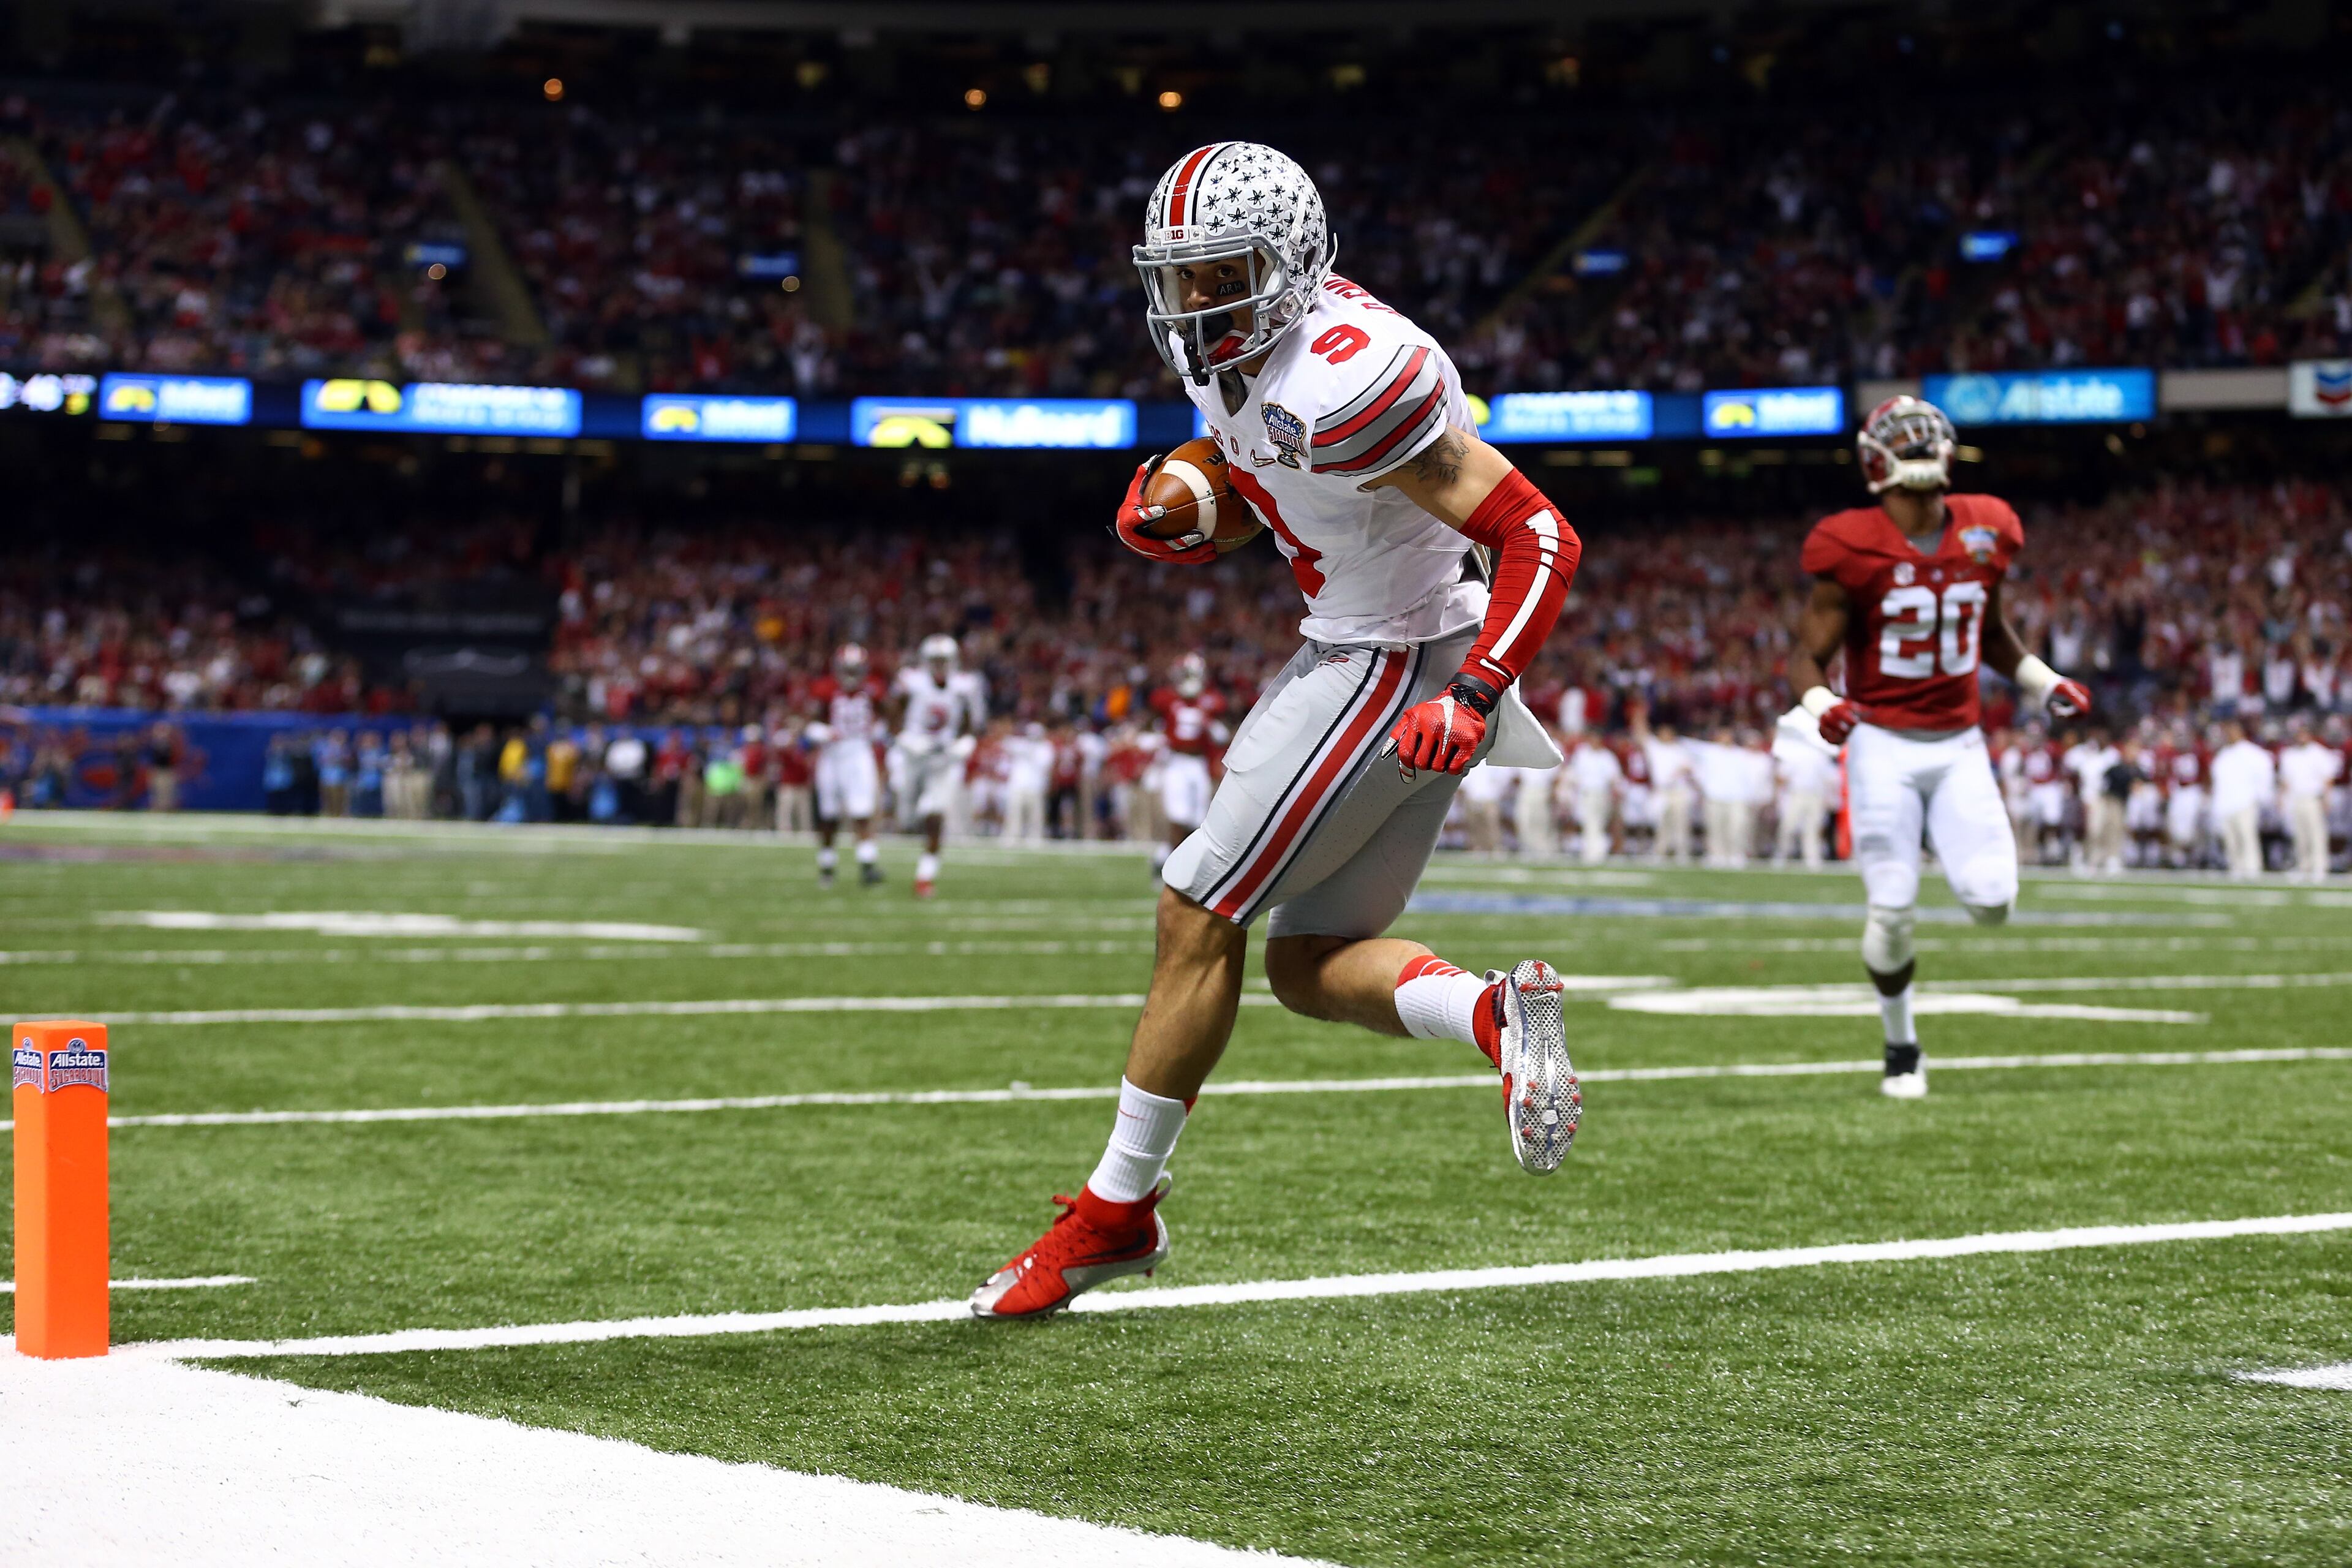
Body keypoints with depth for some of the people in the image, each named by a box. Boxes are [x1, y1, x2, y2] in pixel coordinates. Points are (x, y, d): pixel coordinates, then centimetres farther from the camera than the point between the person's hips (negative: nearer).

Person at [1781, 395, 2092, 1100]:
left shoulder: (1984, 535, 3)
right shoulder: (1854, 549, -11)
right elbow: (1808, 655, -6)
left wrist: (2045, 685, 12)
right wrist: (1822, 706, -26)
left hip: (1960, 744, 3)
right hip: (1884, 745, -3)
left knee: (1991, 901, -12)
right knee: (1890, 910, -5)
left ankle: (1971, 863, 26)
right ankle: (1901, 1046, 17)